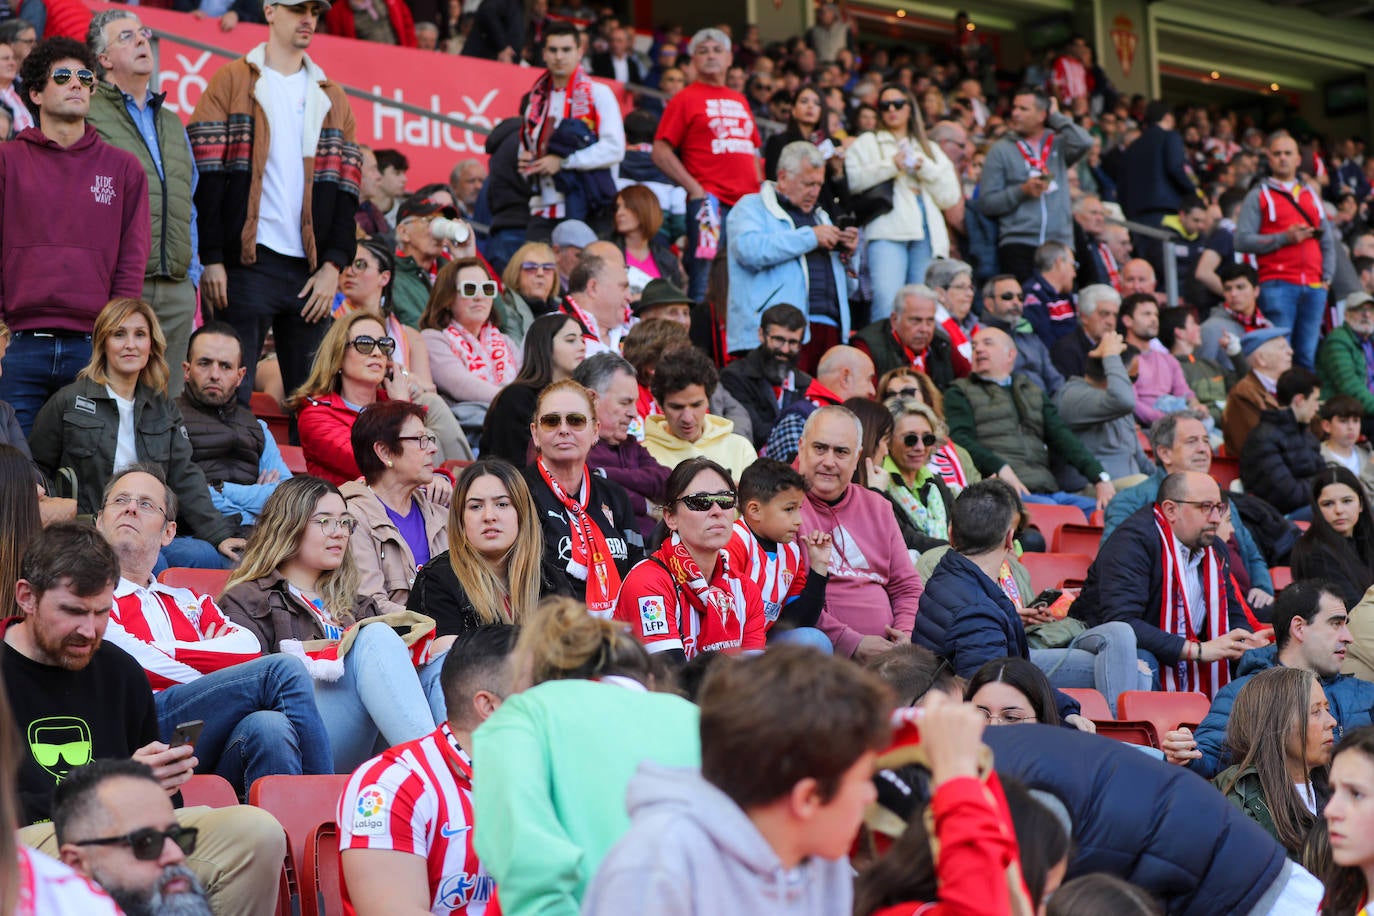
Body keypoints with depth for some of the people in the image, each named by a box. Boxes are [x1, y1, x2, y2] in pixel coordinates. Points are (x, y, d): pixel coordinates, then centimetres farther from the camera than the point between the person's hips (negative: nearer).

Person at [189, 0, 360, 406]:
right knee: (231, 394, -6)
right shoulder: (232, 82, 5)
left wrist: (334, 264, 1)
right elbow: (206, 175, -2)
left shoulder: (332, 98, 17)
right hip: (247, 265, -4)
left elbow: (346, 187, 12)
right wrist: (212, 259, -10)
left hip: (313, 270, 4)